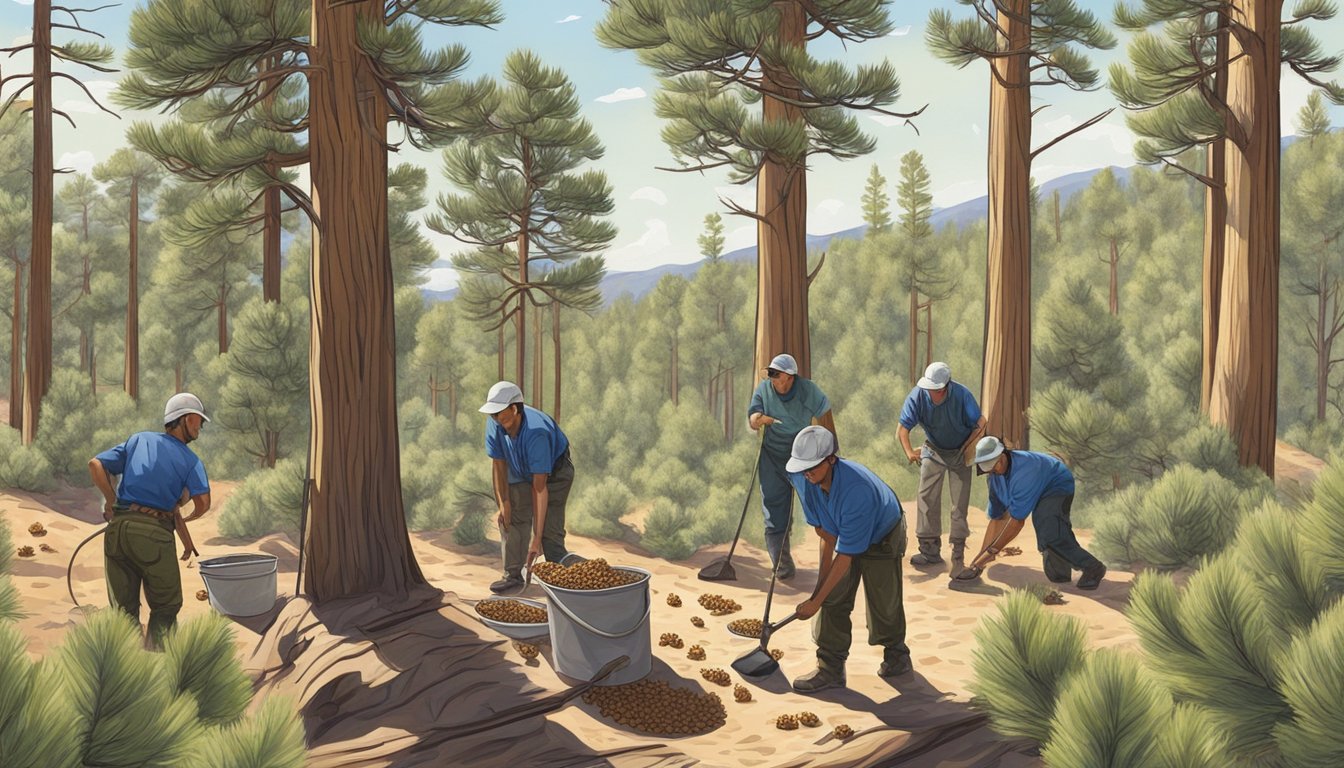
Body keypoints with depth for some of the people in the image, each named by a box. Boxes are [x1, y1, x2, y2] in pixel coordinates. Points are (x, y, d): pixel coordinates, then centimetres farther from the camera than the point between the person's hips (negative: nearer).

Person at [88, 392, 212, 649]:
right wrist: (189, 517, 14)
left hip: (118, 528, 4)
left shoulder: (138, 440, 17)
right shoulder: (190, 460, 5)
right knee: (166, 607, 11)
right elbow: (203, 502, -8)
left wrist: (112, 500, 13)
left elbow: (95, 464, 9)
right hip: (154, 532, -4)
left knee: (124, 607, 13)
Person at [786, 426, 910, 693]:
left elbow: (845, 556, -36)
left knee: (884, 604, 2)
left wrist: (816, 600, -30)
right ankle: (830, 668, 4)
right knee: (834, 600, -3)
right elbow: (825, 535, -11)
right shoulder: (802, 478, -24)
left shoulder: (856, 490, -44)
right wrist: (821, 585, -13)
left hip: (883, 538, -5)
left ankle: (897, 654, 30)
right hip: (843, 535, 6)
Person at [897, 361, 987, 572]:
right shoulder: (918, 396, -22)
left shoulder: (962, 395, -26)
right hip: (933, 451, 2)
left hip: (960, 452, -2)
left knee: (960, 502, -2)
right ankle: (929, 550, 1)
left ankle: (958, 552, 5)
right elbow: (903, 428, -20)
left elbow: (980, 424, -17)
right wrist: (909, 452, -33)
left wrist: (968, 448, -19)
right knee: (927, 497, -5)